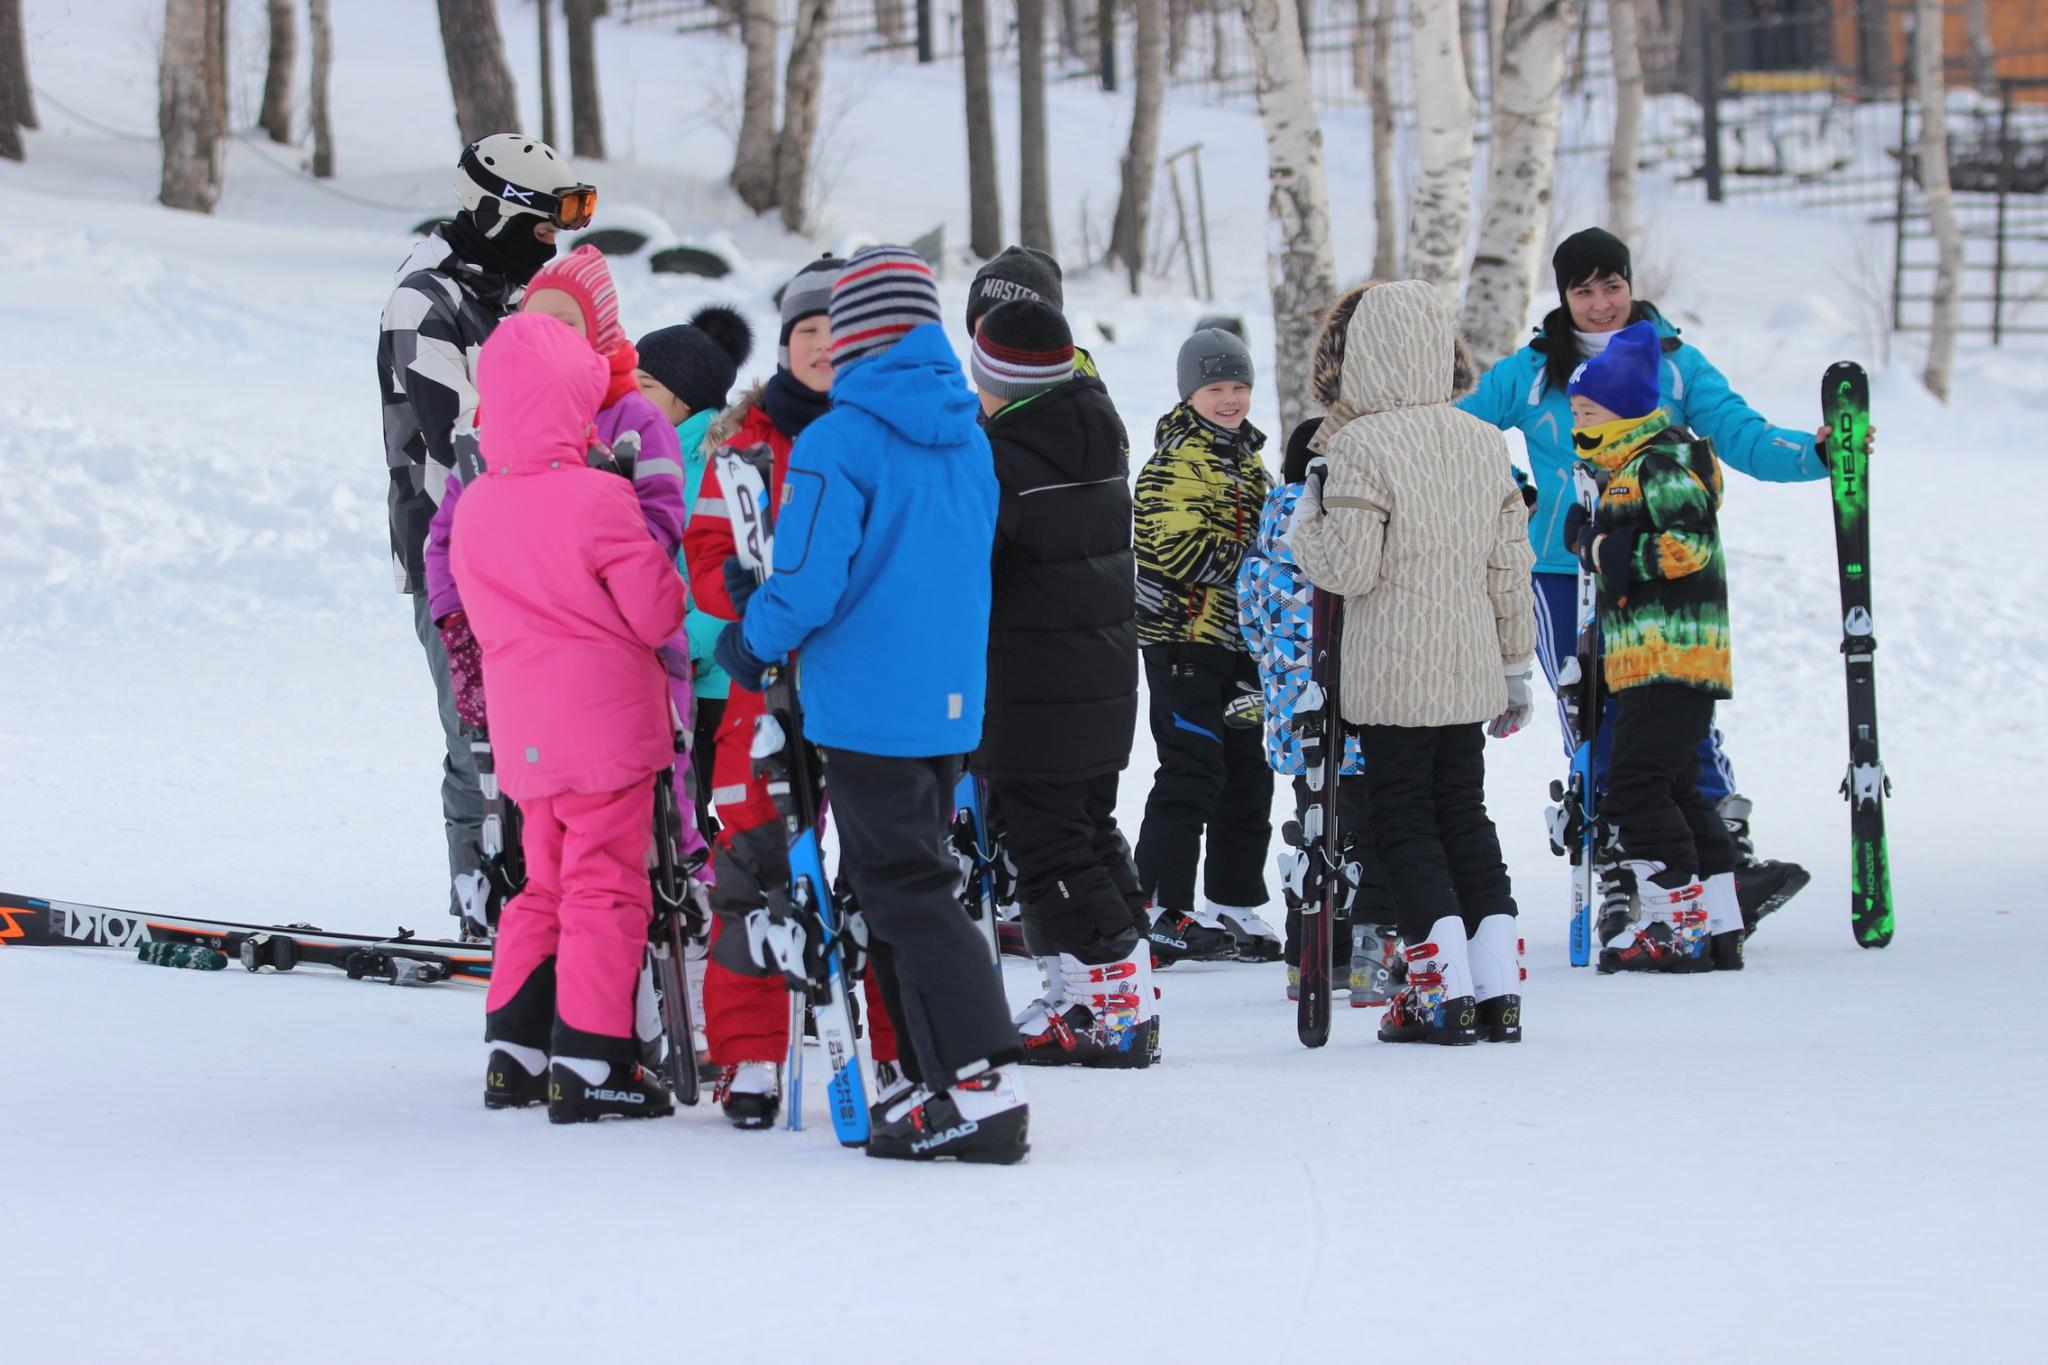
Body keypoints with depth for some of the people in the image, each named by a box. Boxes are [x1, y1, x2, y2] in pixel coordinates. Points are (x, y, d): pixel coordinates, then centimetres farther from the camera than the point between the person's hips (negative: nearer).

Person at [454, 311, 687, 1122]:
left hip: (524, 734, 6)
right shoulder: (597, 499, -17)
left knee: (545, 888, 19)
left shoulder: (474, 508, 3)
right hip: (608, 722, -6)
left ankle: (514, 1053, 18)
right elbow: (658, 612, -12)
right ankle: (589, 1067, -2)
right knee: (605, 889, 0)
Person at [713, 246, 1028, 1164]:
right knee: (896, 884, 18)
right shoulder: (969, 439, 9)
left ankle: (981, 1089, -14)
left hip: (867, 702, -7)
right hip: (951, 701, 7)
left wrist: (753, 640, 2)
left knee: (907, 892, -6)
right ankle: (936, 1080, 20)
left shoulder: (837, 442, -15)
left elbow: (808, 580, -18)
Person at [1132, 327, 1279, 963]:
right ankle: (1163, 910, -4)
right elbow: (1180, 552, -23)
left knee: (1247, 778, 12)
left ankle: (1234, 905, 20)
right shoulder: (1177, 462, -12)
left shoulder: (1248, 462, 17)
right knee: (1191, 777, -8)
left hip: (1240, 642, 9)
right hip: (1184, 641, -9)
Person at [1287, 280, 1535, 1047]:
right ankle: (1499, 989, 11)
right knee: (1465, 816, 15)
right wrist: (1516, 667, 19)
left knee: (1403, 820, 2)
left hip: (1392, 679, -6)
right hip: (1470, 670, 6)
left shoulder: (1359, 446, -14)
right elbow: (1510, 566, 10)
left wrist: (1304, 524, 2)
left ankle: (1445, 994, -5)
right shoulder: (1485, 442, 6)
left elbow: (1348, 567, -18)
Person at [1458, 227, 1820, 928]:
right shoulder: (1530, 372, 5)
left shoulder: (1675, 363, 5)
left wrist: (1815, 453, -17)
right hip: (1564, 575, 1)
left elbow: (1741, 437, 0)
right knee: (1595, 734, 1)